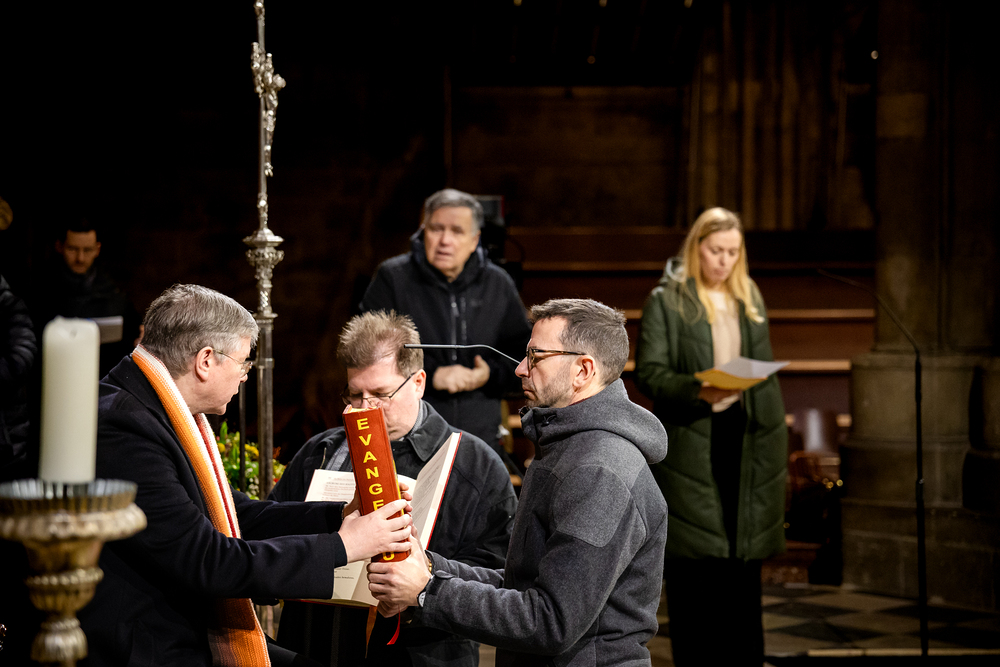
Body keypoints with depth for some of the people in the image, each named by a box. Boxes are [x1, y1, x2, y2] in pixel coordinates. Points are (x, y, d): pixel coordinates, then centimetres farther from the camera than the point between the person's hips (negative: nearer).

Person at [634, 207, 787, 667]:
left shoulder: (750, 300, 14)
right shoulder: (667, 301, -2)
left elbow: (766, 373, 18)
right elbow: (648, 372, -9)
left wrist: (777, 437, 12)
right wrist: (696, 391, -25)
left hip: (744, 439, 5)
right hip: (691, 442, -5)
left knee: (745, 560, 8)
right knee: (693, 565, -2)